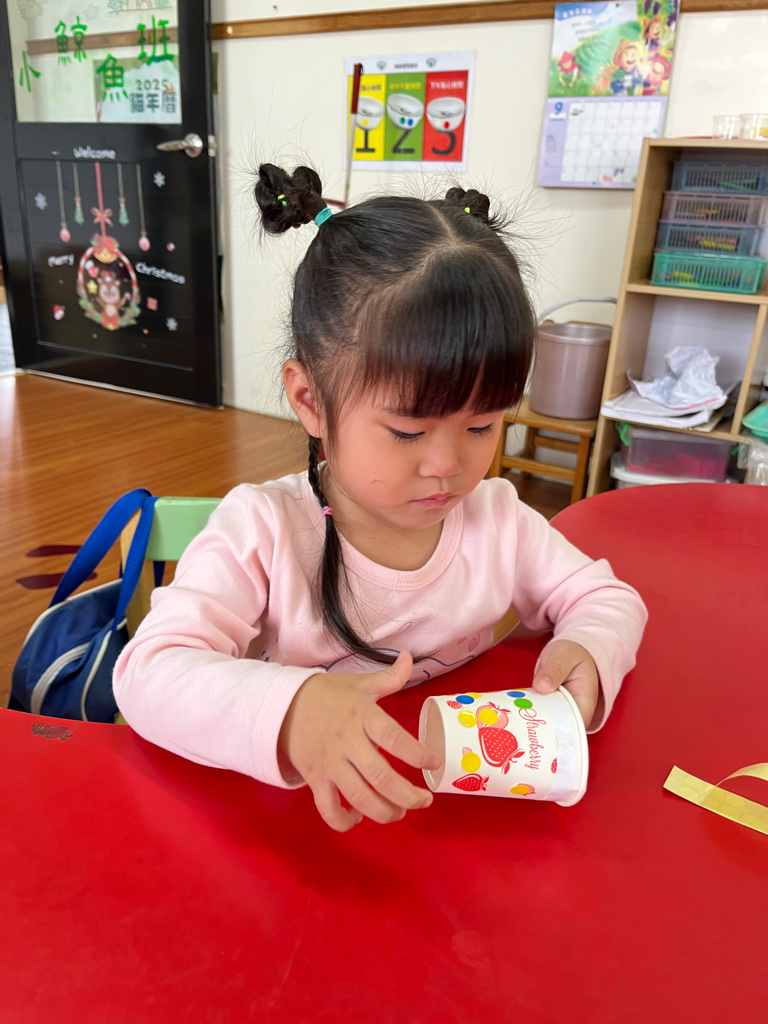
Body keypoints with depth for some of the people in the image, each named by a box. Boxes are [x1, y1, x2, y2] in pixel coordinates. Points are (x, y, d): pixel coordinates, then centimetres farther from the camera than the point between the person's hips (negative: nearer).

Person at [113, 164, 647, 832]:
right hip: (296, 818, -2)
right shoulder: (262, 531, -18)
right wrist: (287, 712, -44)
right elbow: (152, 674, -25)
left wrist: (589, 652, -17)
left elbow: (606, 598, 6)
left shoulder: (497, 520, -5)